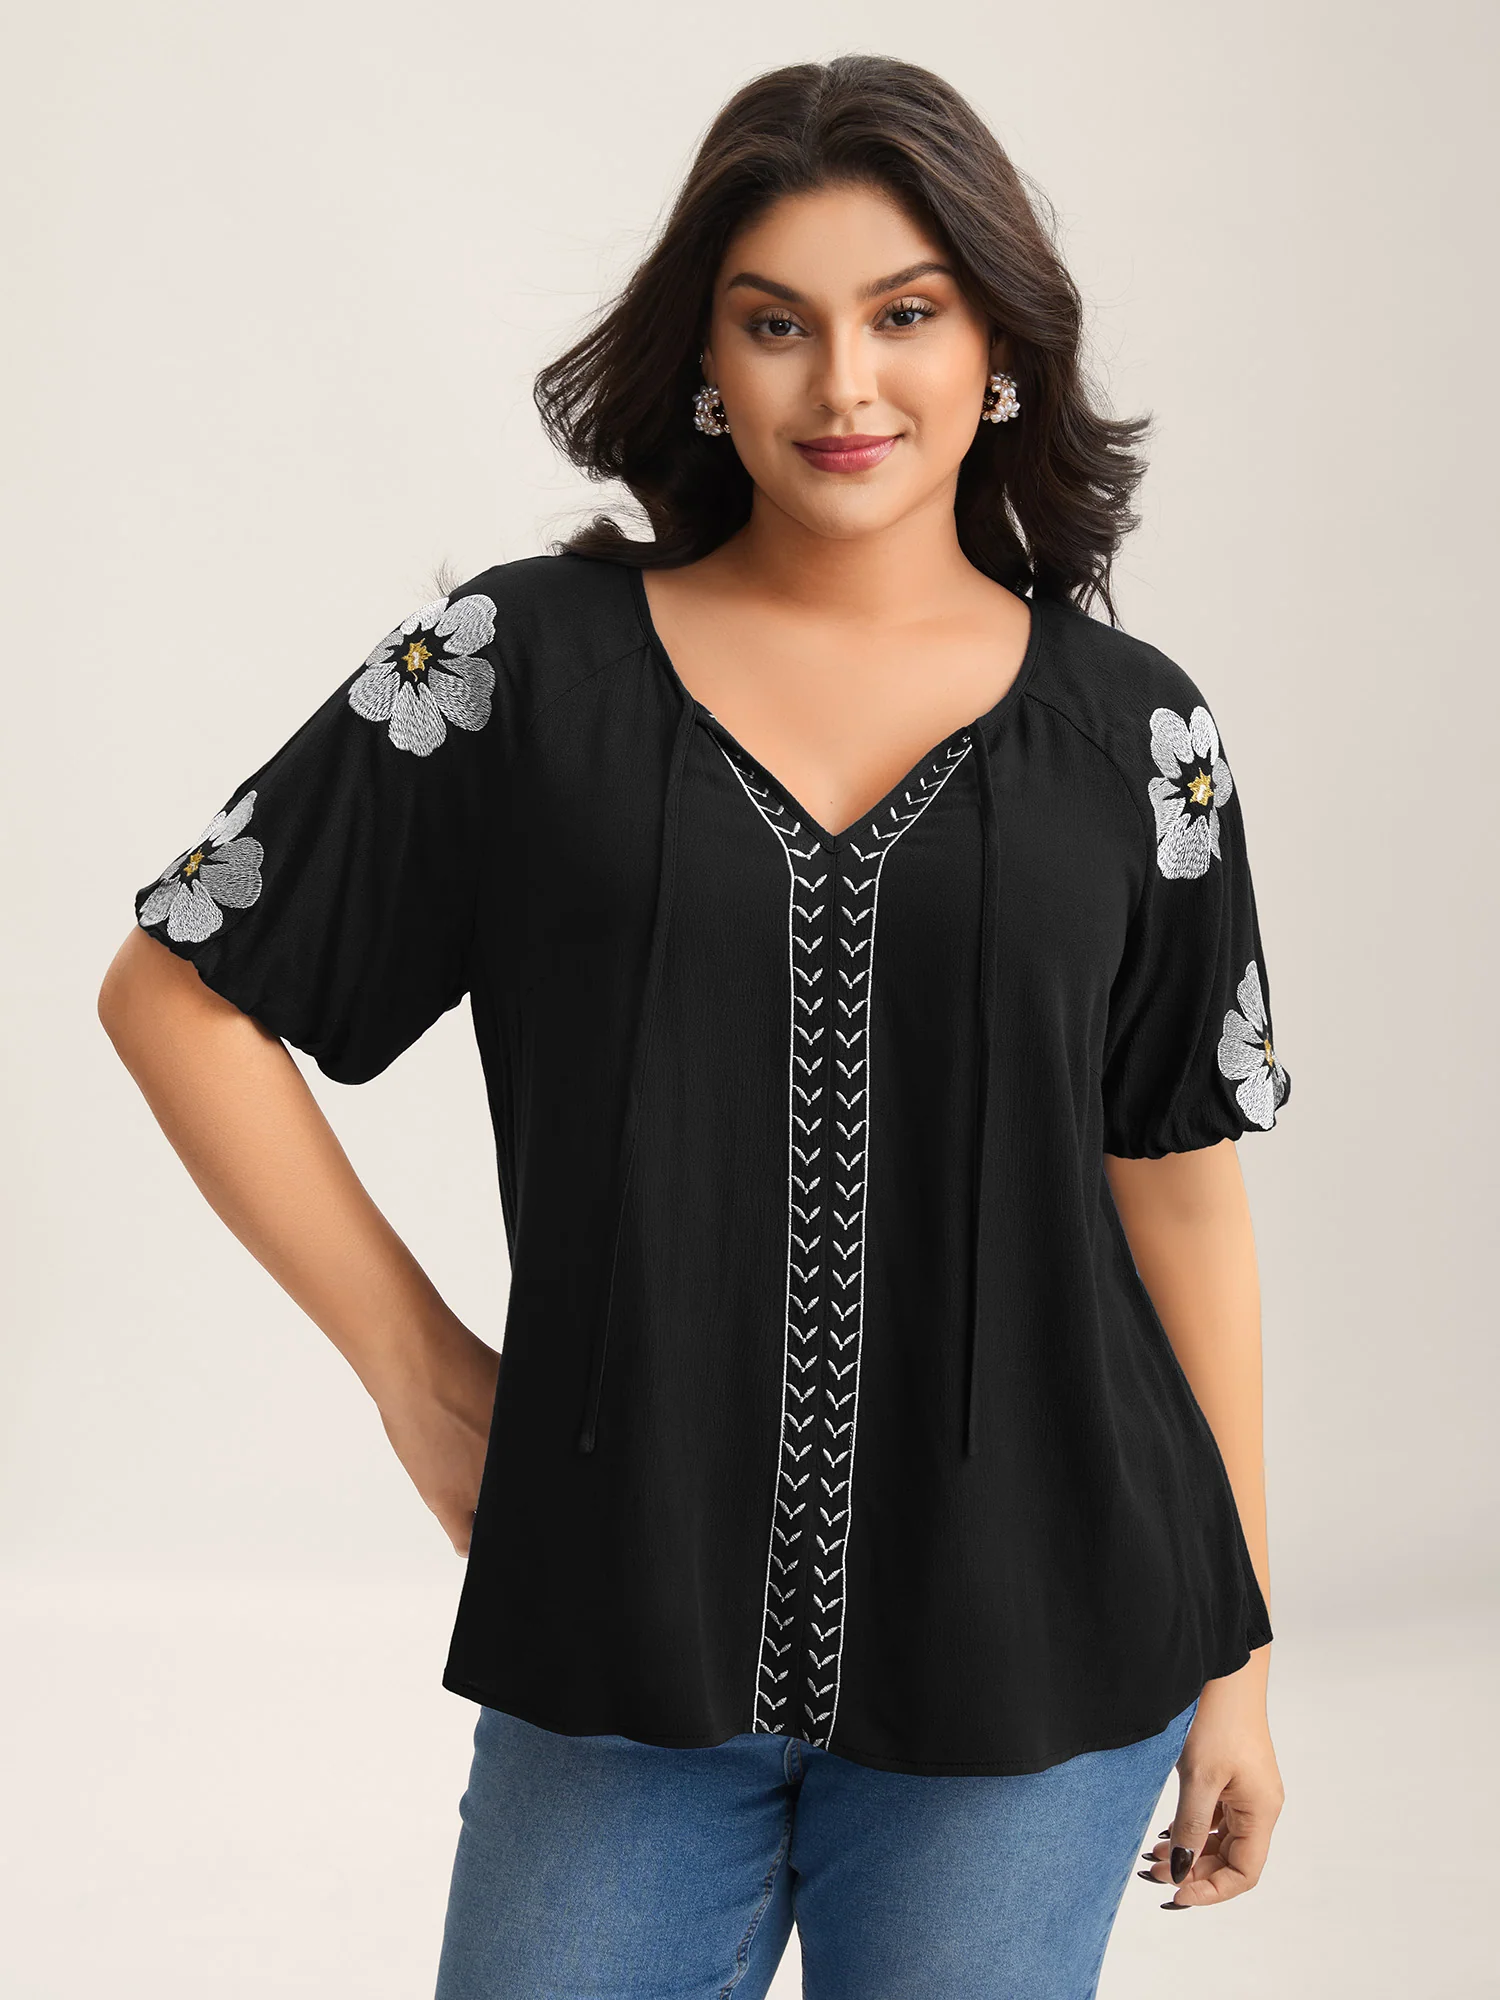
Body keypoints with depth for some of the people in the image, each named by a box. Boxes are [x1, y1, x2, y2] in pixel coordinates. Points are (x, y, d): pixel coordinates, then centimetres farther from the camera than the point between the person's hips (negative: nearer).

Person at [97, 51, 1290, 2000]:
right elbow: (176, 991, 3)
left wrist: (1239, 1654, 8)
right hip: (627, 1631, 0)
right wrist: (408, 1358, 0)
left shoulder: (1130, 730, 2)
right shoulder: (521, 665, -2)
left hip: (1033, 1655, 1)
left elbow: (1180, 1193, 5)